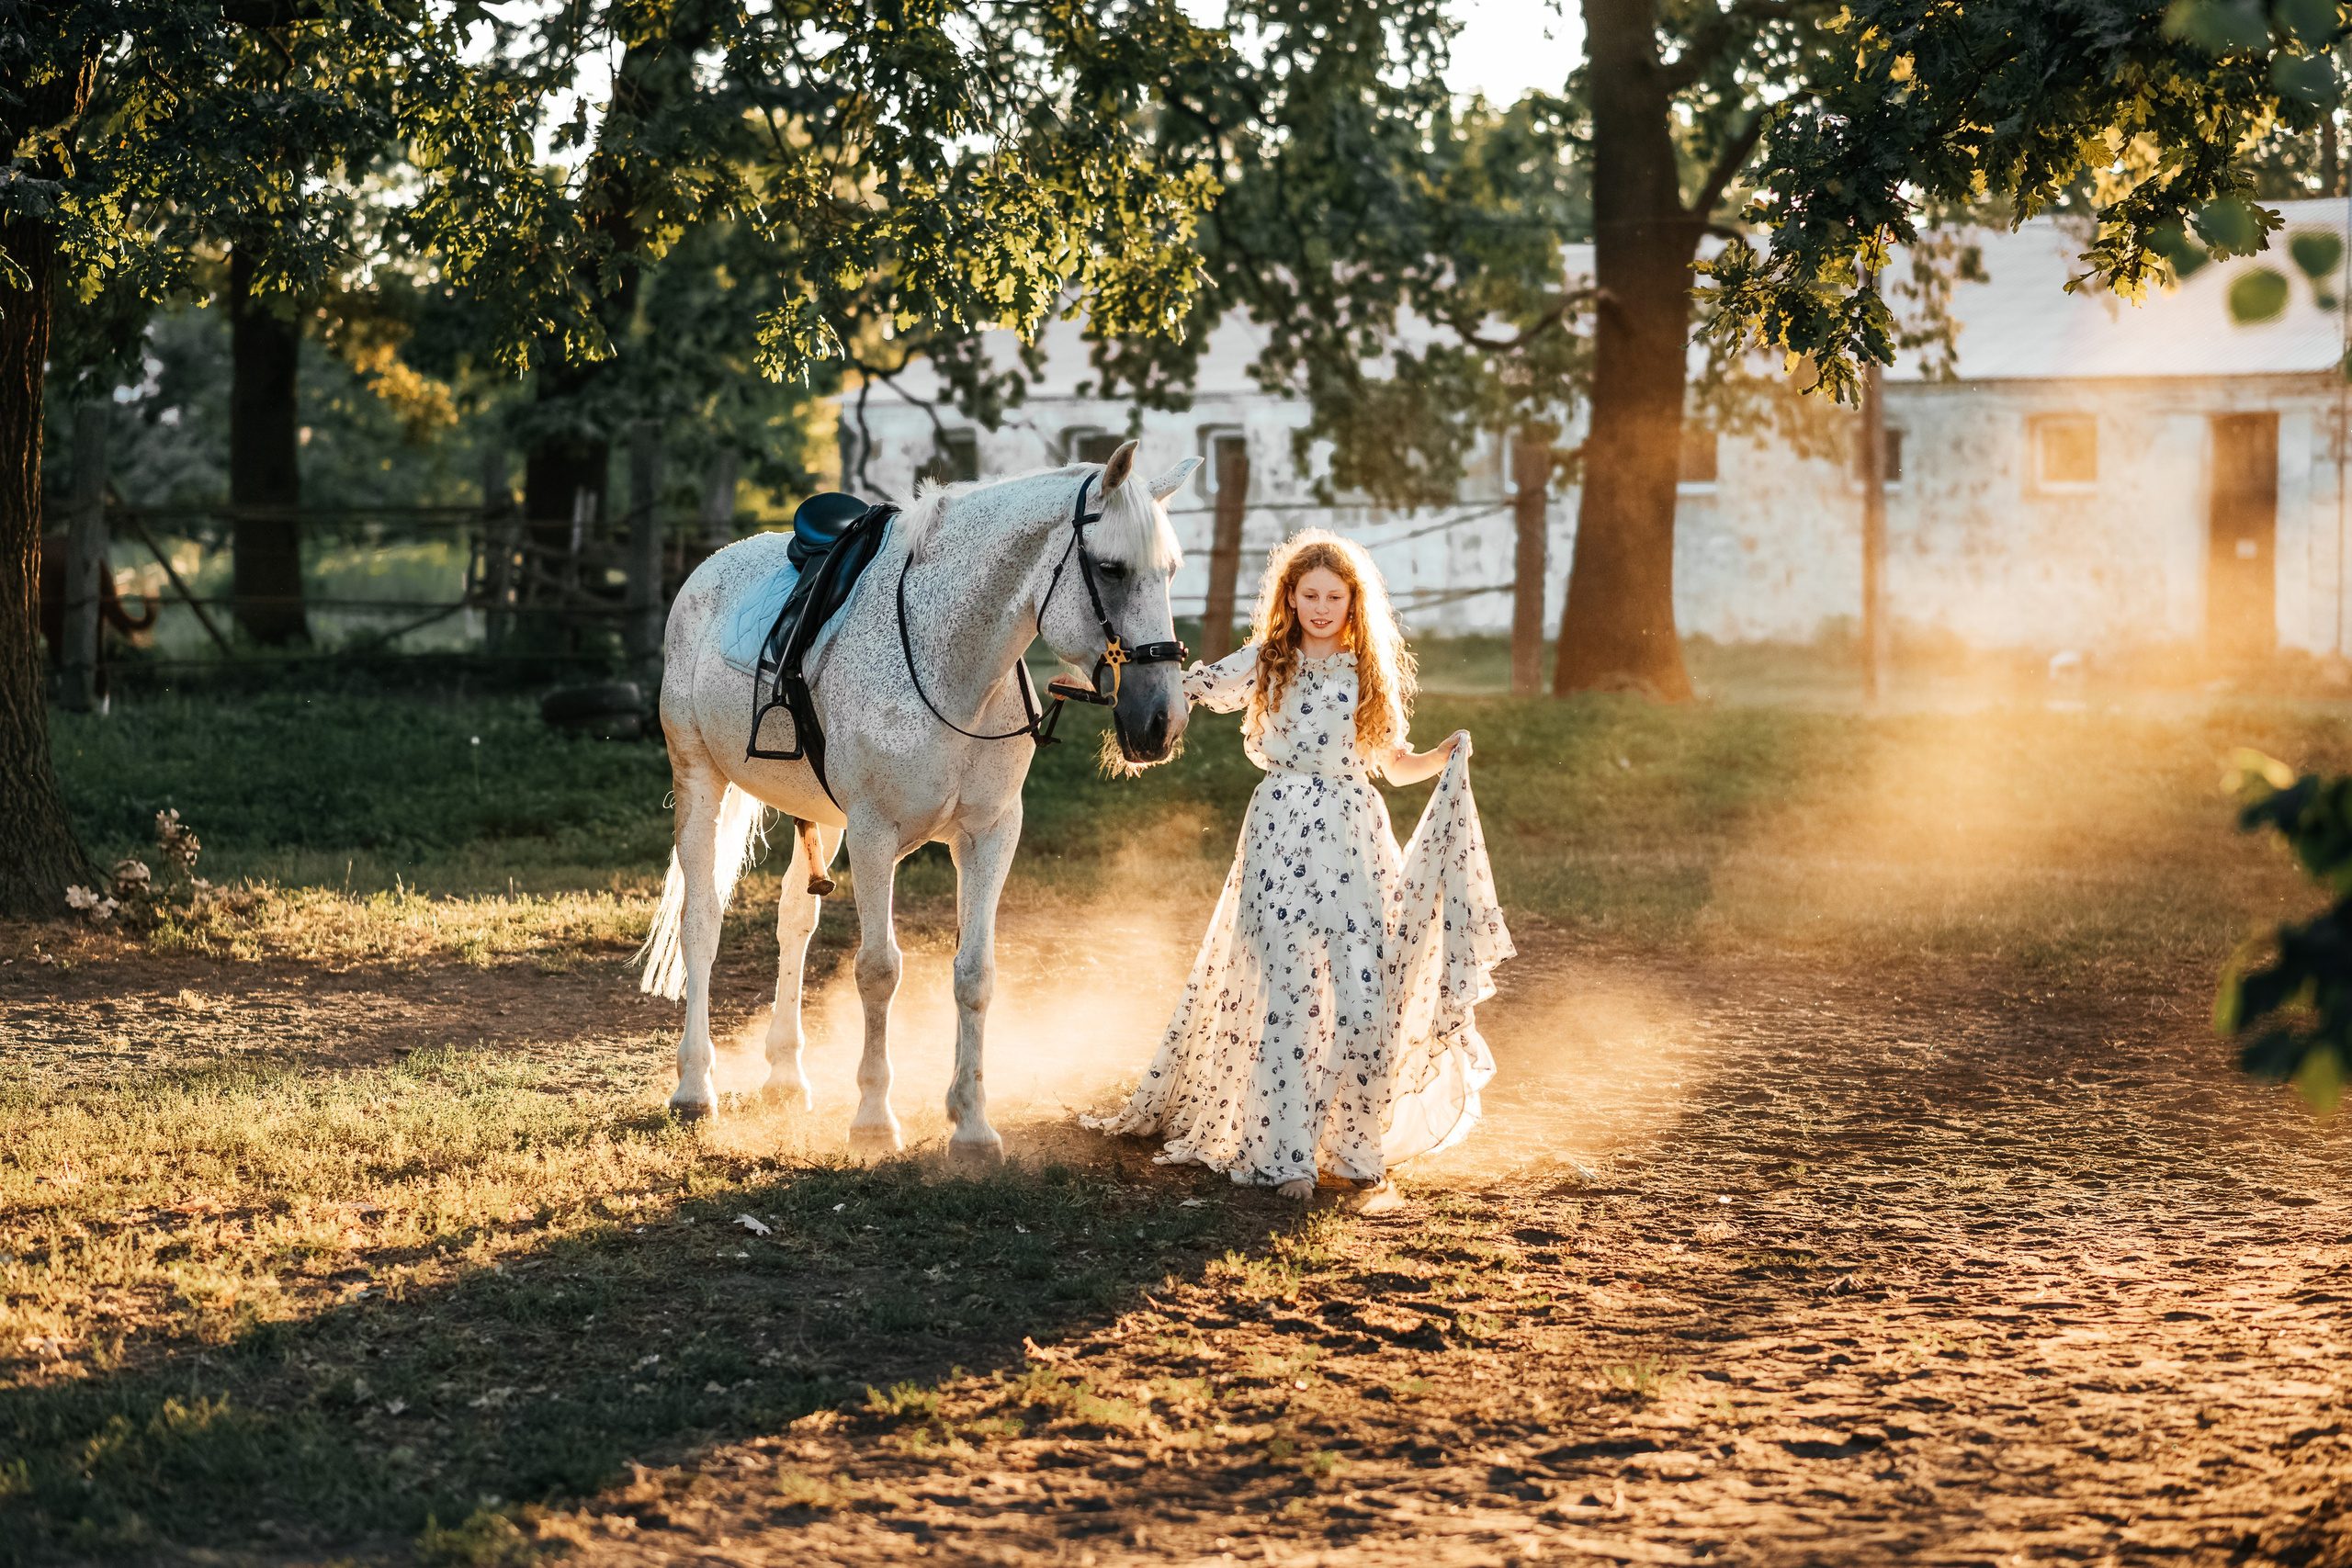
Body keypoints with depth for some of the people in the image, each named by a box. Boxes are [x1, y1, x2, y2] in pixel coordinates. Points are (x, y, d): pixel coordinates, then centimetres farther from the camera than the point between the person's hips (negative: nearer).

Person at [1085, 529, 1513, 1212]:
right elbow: (1187, 685, -1)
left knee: (1366, 997, -7)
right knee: (1284, 994, -3)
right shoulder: (1265, 662, 8)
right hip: (1279, 834, -1)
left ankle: (1362, 1160, 4)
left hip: (1354, 843, 1)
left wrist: (1450, 756, -2)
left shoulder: (1373, 673, 11)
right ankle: (1286, 1155, 4)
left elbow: (1397, 764, 16)